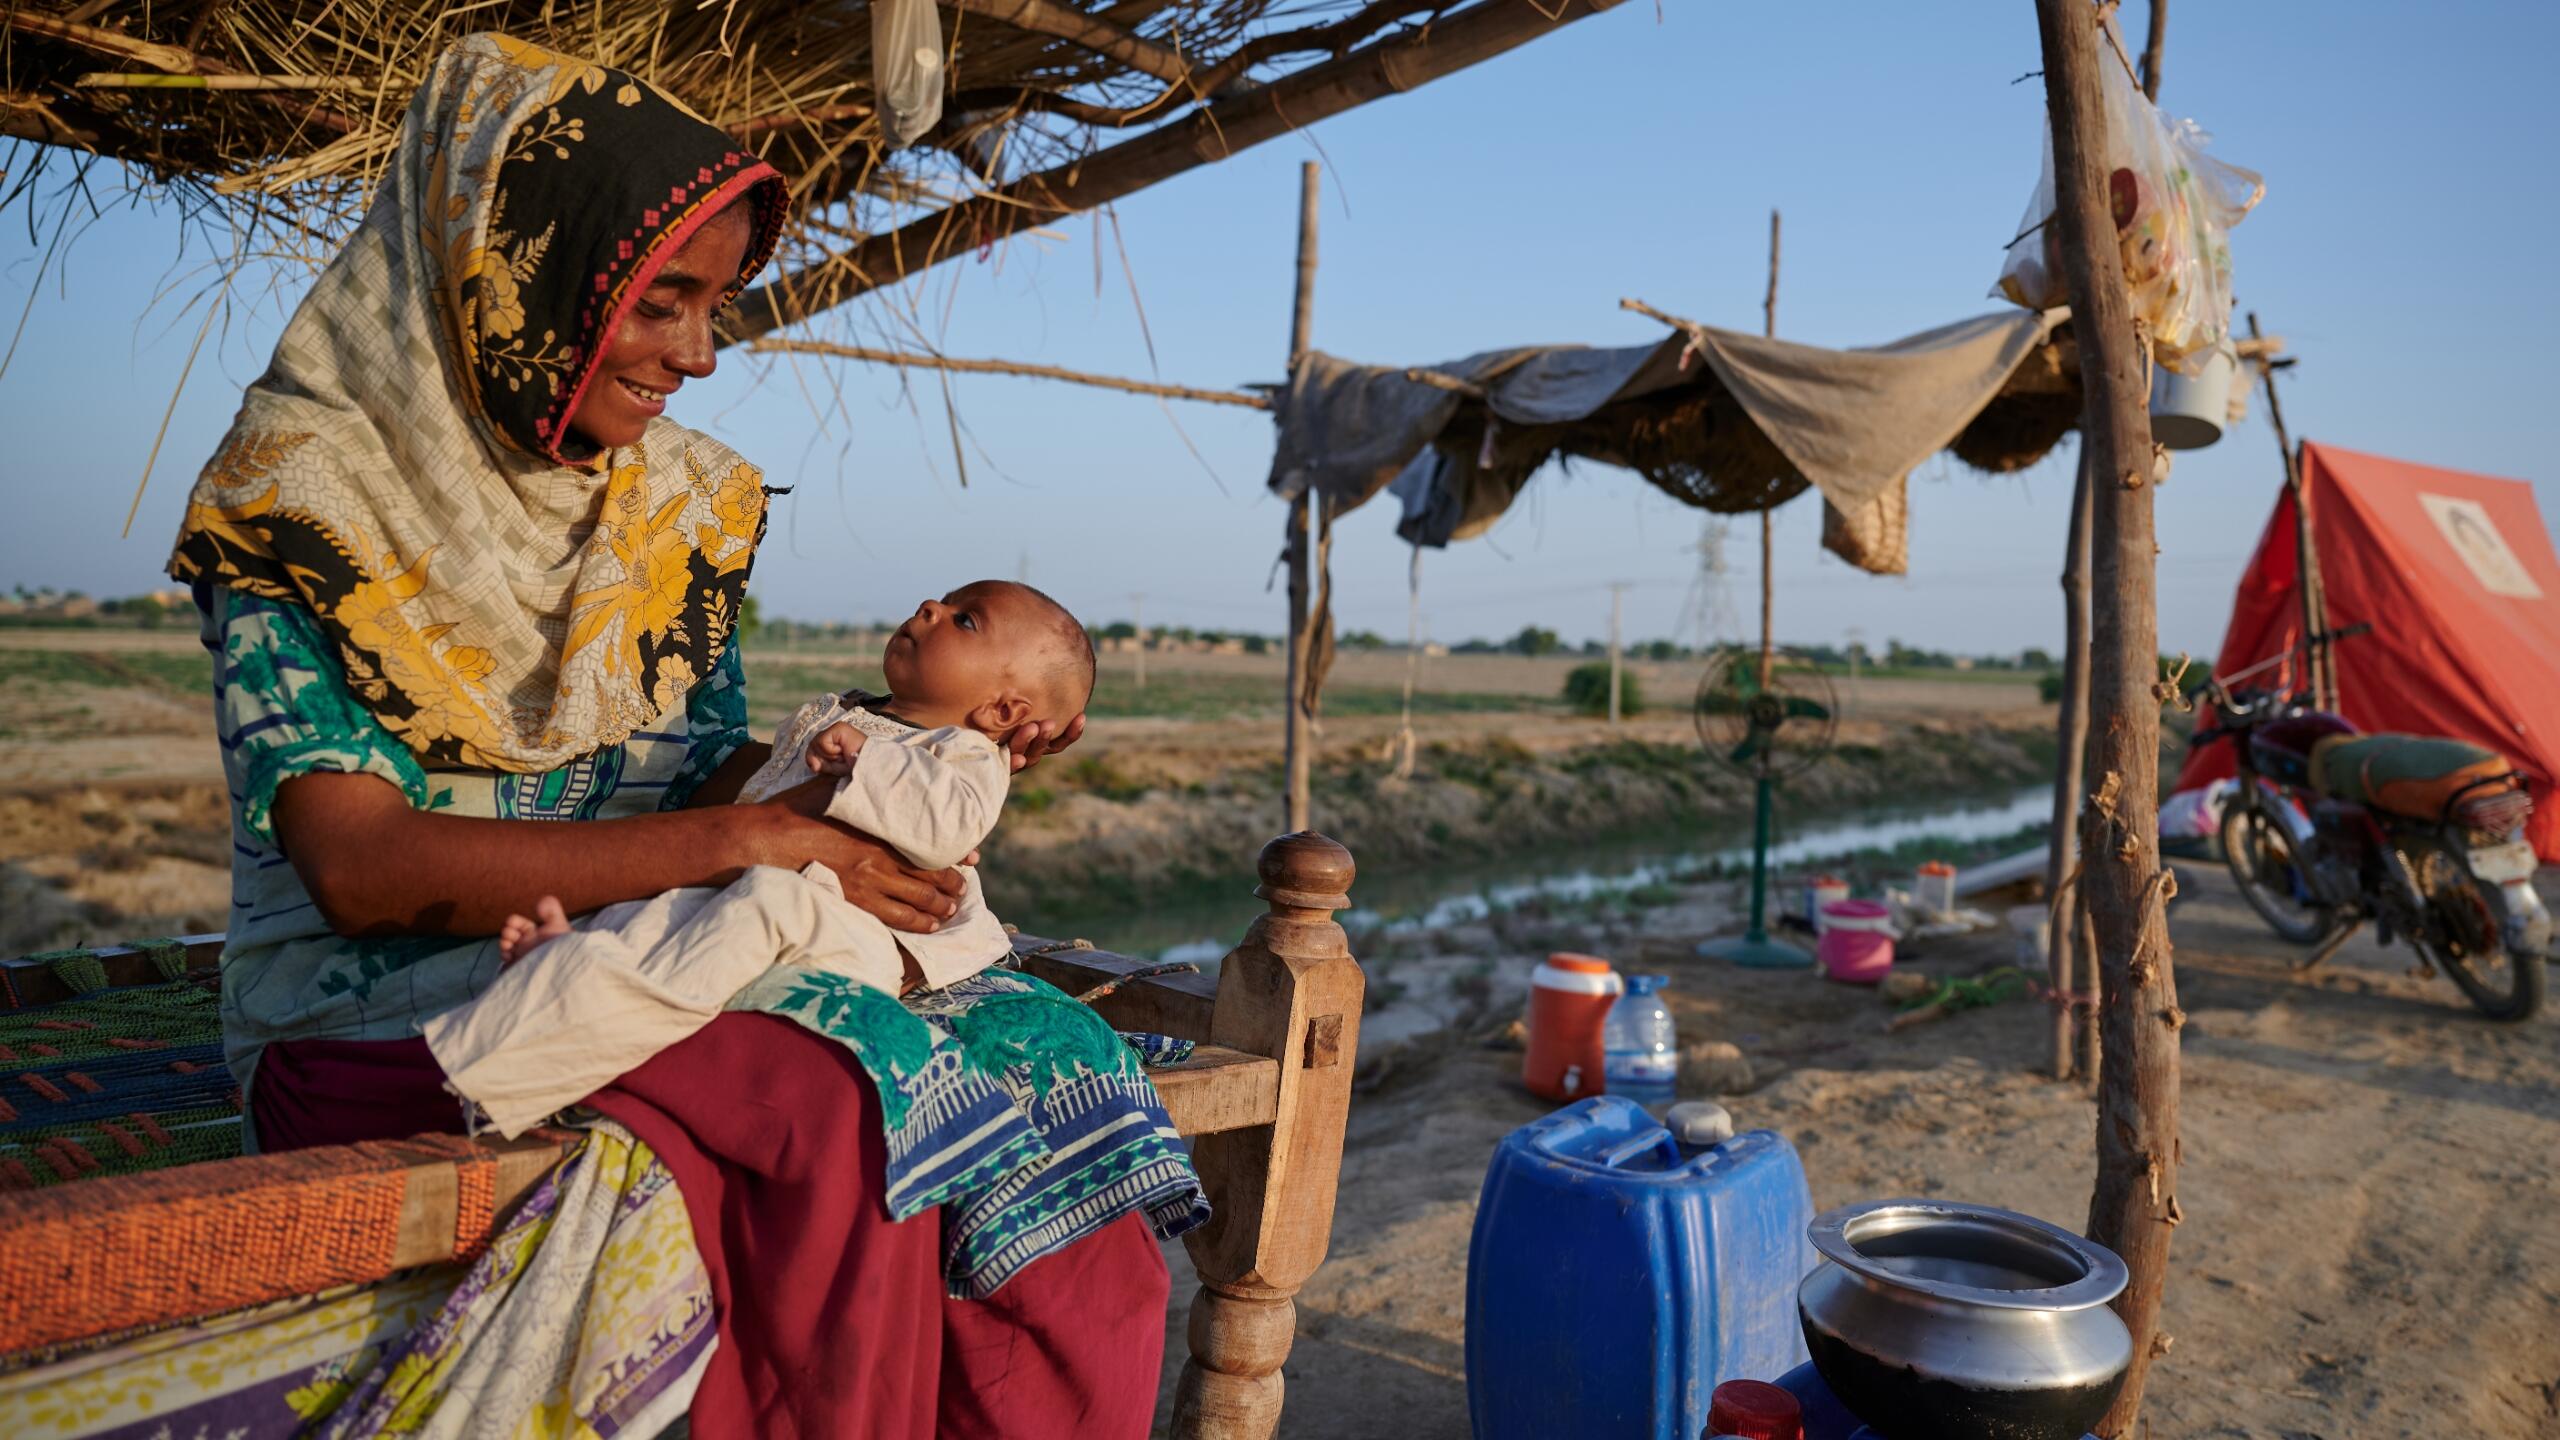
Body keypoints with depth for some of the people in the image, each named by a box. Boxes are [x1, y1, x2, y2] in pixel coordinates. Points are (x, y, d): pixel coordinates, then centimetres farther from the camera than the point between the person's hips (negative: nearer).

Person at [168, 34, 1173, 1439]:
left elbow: (717, 777, 11)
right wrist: (734, 841, -25)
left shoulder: (683, 506, 9)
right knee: (835, 1109, -33)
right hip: (390, 1024, -4)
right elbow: (359, 867, -17)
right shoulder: (299, 496, -6)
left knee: (1047, 1063, -20)